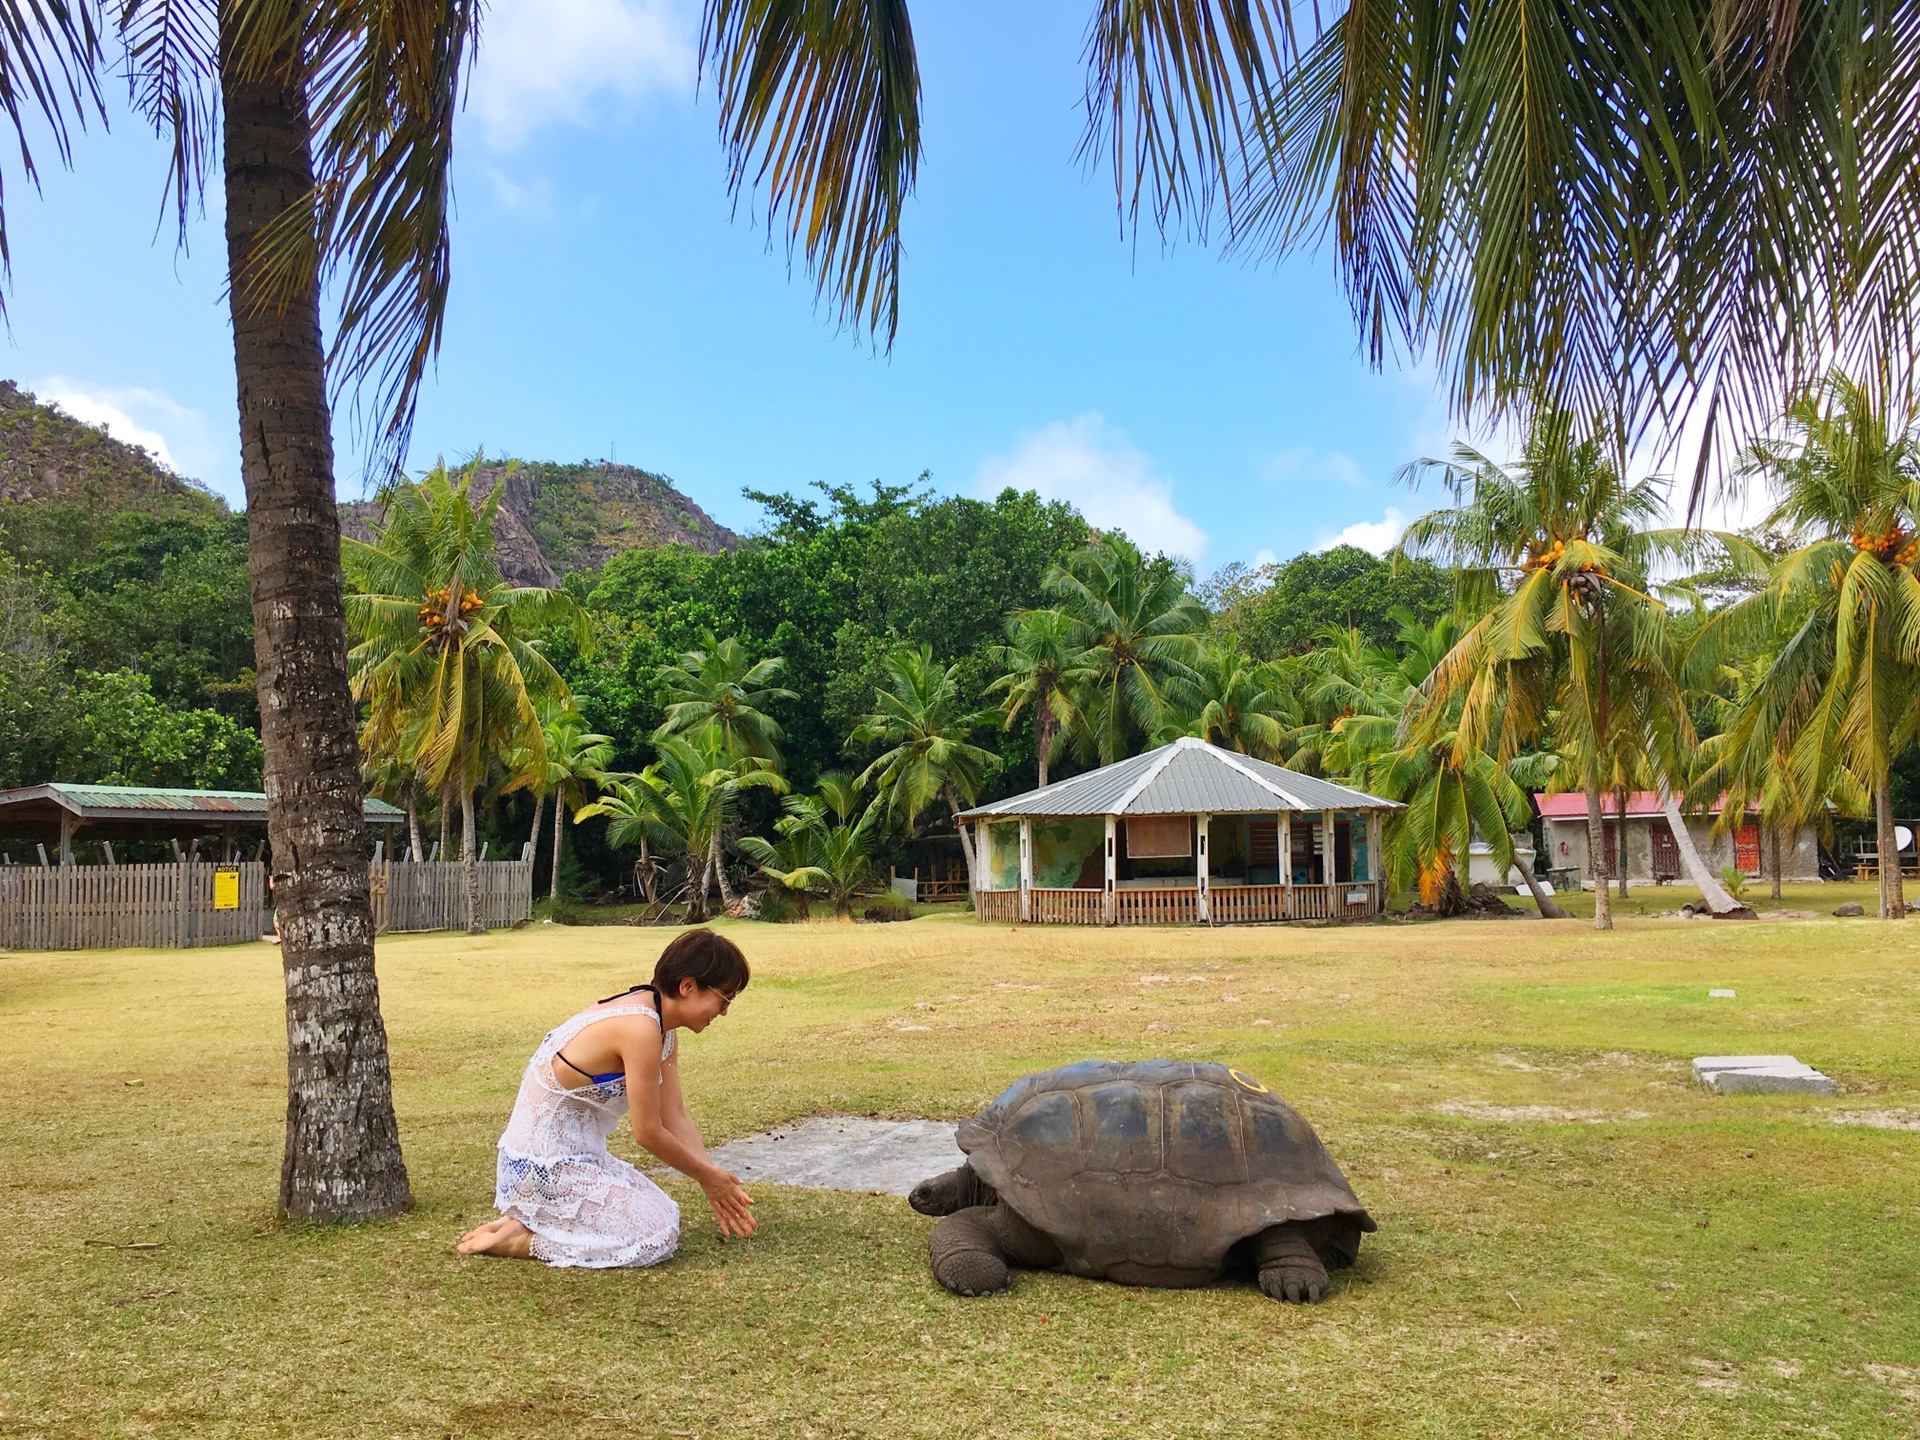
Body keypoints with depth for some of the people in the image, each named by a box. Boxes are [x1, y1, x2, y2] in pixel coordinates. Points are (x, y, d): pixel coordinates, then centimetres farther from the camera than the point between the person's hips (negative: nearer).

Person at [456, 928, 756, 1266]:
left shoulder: (663, 1030, 6)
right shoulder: (641, 1029, -26)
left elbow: (675, 1118, 7)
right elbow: (648, 1133, -20)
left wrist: (716, 1181, 0)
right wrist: (708, 1177, -6)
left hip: (576, 1155, 10)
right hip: (542, 1166, -10)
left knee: (665, 1214, 15)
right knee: (657, 1239, -12)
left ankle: (529, 1219, 12)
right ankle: (518, 1240, -5)